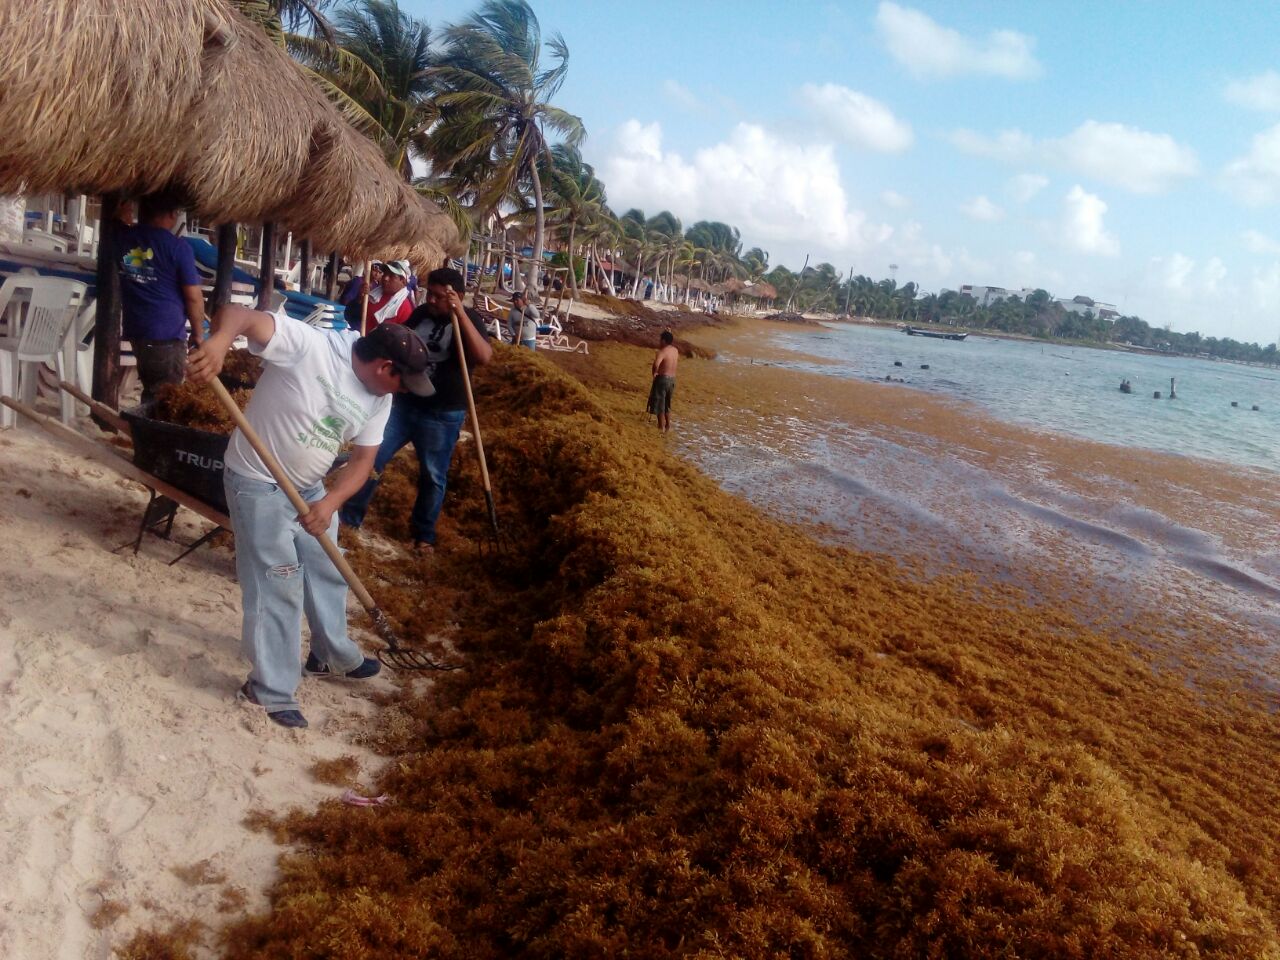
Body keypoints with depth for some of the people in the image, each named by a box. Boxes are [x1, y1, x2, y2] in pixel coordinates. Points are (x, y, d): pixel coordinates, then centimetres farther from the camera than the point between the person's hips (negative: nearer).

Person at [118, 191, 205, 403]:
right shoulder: (178, 247, -11)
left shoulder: (122, 238, 6)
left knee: (150, 390, 18)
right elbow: (193, 297, -9)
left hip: (135, 330, 6)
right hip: (167, 334, -6)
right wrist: (198, 333, 1)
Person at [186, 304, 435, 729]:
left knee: (327, 571, 20)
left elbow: (362, 460, -3)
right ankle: (272, 691, 12)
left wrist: (329, 502, -20)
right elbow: (238, 313, -36)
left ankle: (333, 655, 43)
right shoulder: (305, 344, -26)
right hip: (258, 484, -8)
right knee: (277, 587, -4)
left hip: (310, 487, 8)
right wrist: (220, 340, -59)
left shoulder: (379, 399, -4)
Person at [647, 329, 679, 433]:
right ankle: (668, 425, 30)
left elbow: (656, 364, -36)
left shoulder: (662, 352, -18)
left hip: (662, 379, -8)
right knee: (667, 403, 22)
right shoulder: (675, 350, 5)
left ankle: (661, 427, 8)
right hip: (672, 379, 8)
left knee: (659, 404, 4)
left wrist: (655, 372, -17)